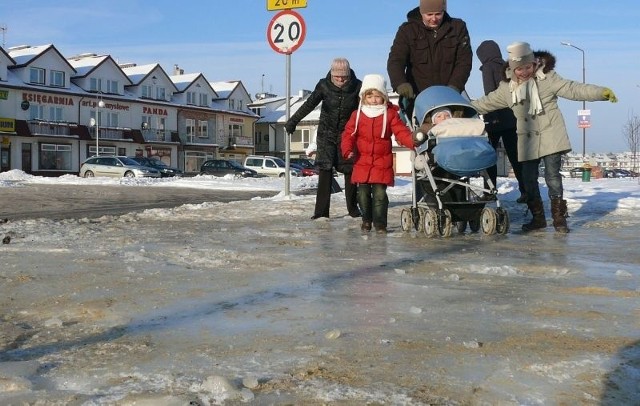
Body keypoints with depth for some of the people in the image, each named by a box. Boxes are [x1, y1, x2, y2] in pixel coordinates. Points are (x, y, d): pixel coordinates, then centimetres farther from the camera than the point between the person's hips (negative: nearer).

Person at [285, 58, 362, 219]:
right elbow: (309, 104, -8)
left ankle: (353, 208, 19)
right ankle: (321, 211, -7)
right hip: (326, 133, 0)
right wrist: (292, 121, -12)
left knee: (350, 171, 4)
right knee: (325, 171, -7)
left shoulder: (357, 87, -8)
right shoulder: (324, 85, -8)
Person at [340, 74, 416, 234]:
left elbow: (401, 132, -7)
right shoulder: (357, 115, 3)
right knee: (363, 193, 7)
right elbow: (348, 134, 1)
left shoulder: (391, 114, 0)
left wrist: (413, 141, -26)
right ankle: (366, 220, 26)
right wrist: (348, 150, -15)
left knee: (380, 194, -6)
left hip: (382, 162, -2)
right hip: (362, 162, 2)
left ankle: (380, 224, 2)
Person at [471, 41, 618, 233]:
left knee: (552, 176, -8)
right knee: (529, 178, 5)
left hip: (551, 136, -4)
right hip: (527, 140, 4)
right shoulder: (507, 88, 7)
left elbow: (573, 89, -9)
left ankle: (559, 217, 1)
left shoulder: (547, 78, -4)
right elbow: (487, 103, 18)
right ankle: (538, 217, 17)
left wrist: (601, 92, -20)